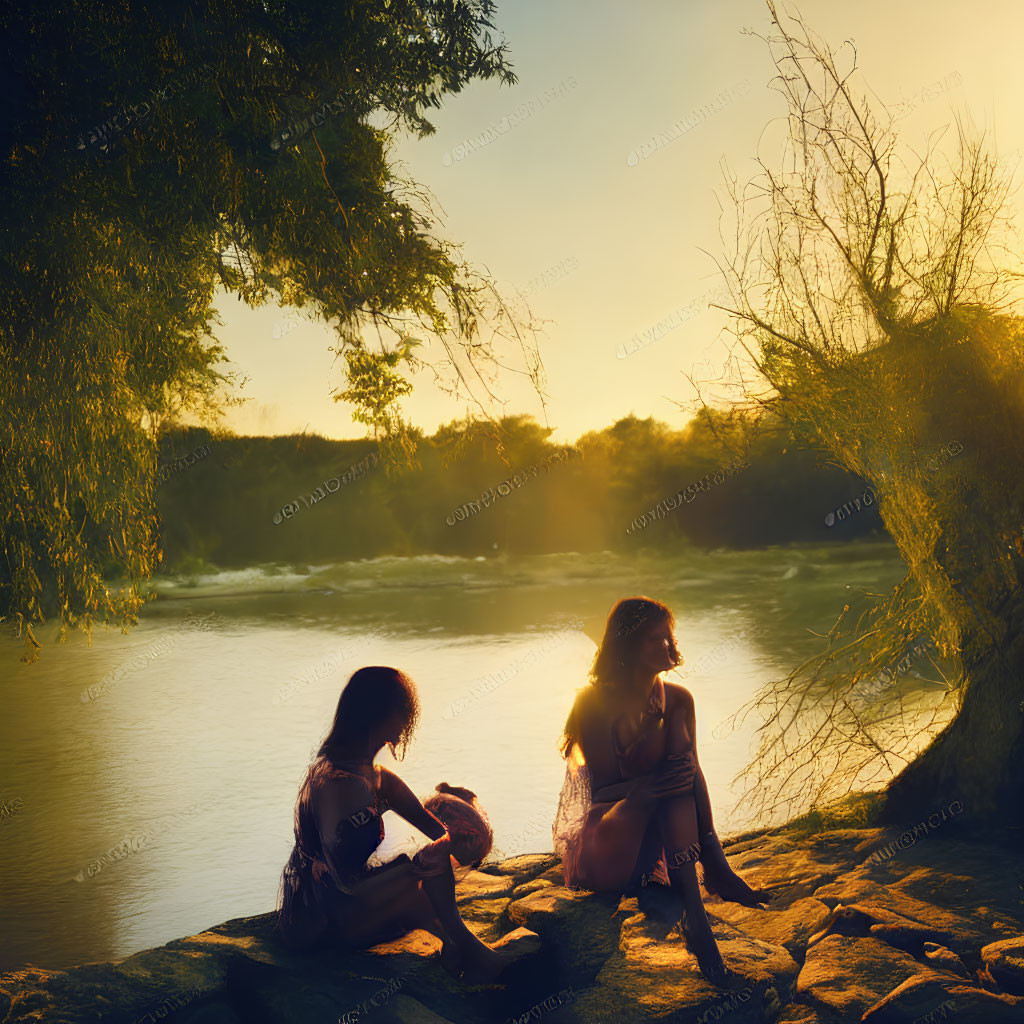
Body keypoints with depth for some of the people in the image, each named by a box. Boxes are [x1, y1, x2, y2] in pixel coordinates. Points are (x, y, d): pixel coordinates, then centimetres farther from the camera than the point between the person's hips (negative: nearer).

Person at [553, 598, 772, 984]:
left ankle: (692, 904, -32)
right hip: (602, 857, -5)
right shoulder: (595, 702, -13)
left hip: (654, 843, 5)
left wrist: (708, 846, -20)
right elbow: (604, 790, -15)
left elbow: (693, 774, -6)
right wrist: (647, 786, -36)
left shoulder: (677, 699, 2)